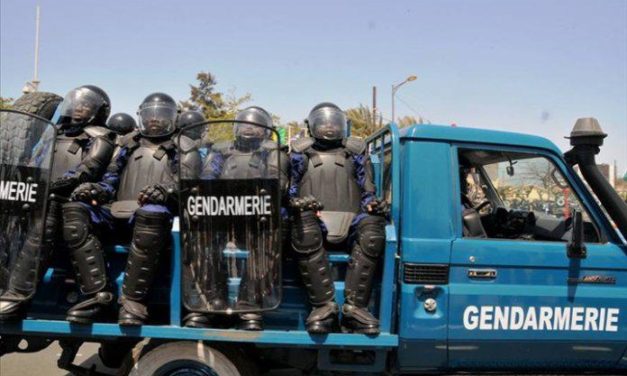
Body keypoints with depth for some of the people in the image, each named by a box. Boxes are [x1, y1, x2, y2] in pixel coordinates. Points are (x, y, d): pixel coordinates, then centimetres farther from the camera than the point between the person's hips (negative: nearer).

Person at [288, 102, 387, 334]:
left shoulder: (355, 152, 26)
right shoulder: (301, 153, 24)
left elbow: (367, 192, 19)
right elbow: (289, 191, 17)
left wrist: (373, 204, -4)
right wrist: (296, 202, -7)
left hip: (350, 224, 1)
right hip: (314, 222, -1)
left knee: (373, 225, -33)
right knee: (303, 225, -37)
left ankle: (355, 306, -32)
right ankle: (324, 305, -34)